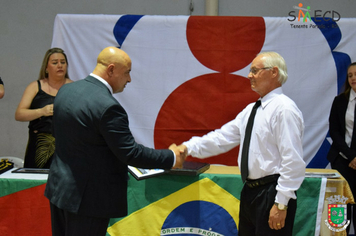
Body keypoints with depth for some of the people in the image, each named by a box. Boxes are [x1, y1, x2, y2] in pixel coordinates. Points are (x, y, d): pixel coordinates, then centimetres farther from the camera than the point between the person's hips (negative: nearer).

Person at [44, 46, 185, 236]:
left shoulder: (66, 90, 3)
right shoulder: (108, 107, -24)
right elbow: (130, 153, -20)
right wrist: (171, 158, -8)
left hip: (59, 187, 9)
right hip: (87, 197, -9)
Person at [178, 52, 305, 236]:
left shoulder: (284, 109, -15)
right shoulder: (251, 110, 14)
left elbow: (292, 162, -19)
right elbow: (223, 137, 11)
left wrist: (281, 204, -21)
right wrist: (188, 147, -1)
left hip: (271, 194, -9)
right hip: (250, 191, 9)